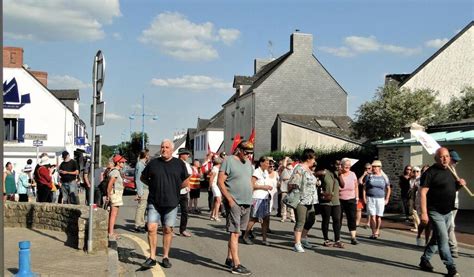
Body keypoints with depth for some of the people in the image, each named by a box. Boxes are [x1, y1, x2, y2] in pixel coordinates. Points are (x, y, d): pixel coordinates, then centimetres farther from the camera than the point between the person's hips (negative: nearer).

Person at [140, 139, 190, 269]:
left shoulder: (179, 164, 3)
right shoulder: (153, 163, 4)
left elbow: (186, 181, 11)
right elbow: (143, 177, 17)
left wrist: (174, 188, 3)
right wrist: (153, 185, 6)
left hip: (171, 203, 0)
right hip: (154, 202, 0)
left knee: (168, 230, 5)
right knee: (151, 228, -7)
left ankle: (166, 257, 16)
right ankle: (152, 257, 2)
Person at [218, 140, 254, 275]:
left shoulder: (248, 163, 14)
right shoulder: (229, 161, -9)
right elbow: (220, 182, -12)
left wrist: (250, 197, 13)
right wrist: (230, 199, -16)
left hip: (246, 203, 7)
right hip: (234, 203, -7)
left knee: (237, 232, 13)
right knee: (235, 233, -7)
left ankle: (229, 259, 24)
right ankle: (236, 265, -6)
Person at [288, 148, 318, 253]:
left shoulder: (309, 169, 16)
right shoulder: (299, 169, -14)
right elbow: (292, 183, -19)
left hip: (310, 201, 9)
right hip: (301, 200, -9)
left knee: (311, 220, 16)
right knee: (301, 222, -7)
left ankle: (303, 238, 33)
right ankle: (297, 244, -2)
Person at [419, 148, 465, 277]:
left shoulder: (450, 171, 10)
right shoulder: (430, 172, -14)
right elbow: (423, 193, -17)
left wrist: (460, 184, 0)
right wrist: (424, 213, -23)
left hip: (448, 212, 7)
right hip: (435, 212, -7)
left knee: (437, 238, 14)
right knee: (443, 239, -8)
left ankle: (425, 260, 27)